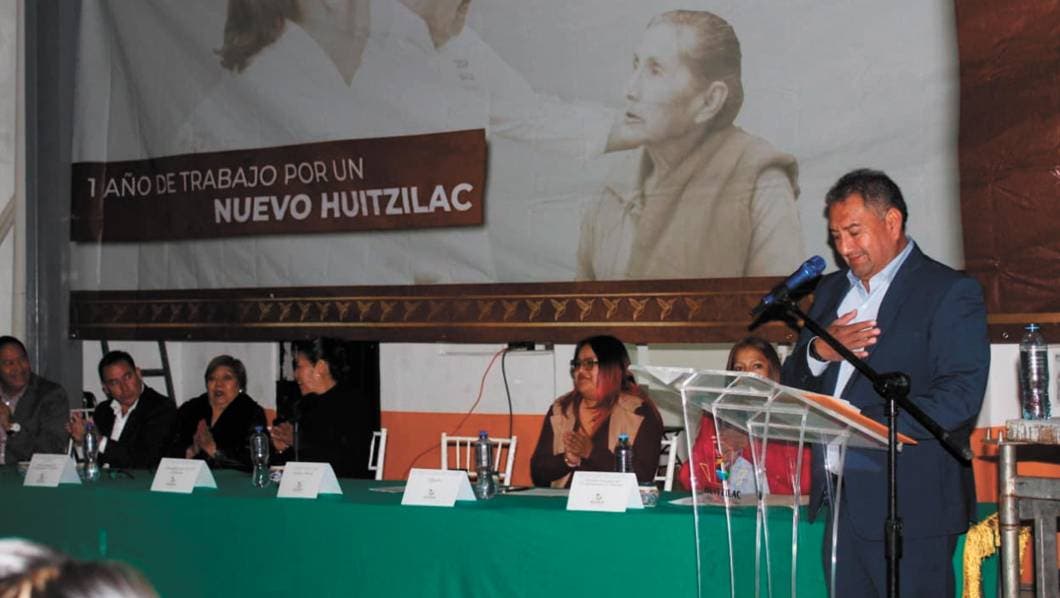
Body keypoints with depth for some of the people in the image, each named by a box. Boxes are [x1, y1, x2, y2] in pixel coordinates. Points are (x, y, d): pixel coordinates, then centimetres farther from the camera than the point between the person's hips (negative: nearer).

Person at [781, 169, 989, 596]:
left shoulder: (950, 293, -4)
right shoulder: (831, 290, 18)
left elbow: (959, 397, -16)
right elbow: (791, 385, 17)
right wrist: (818, 352, -6)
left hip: (910, 507, -6)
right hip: (841, 502, 6)